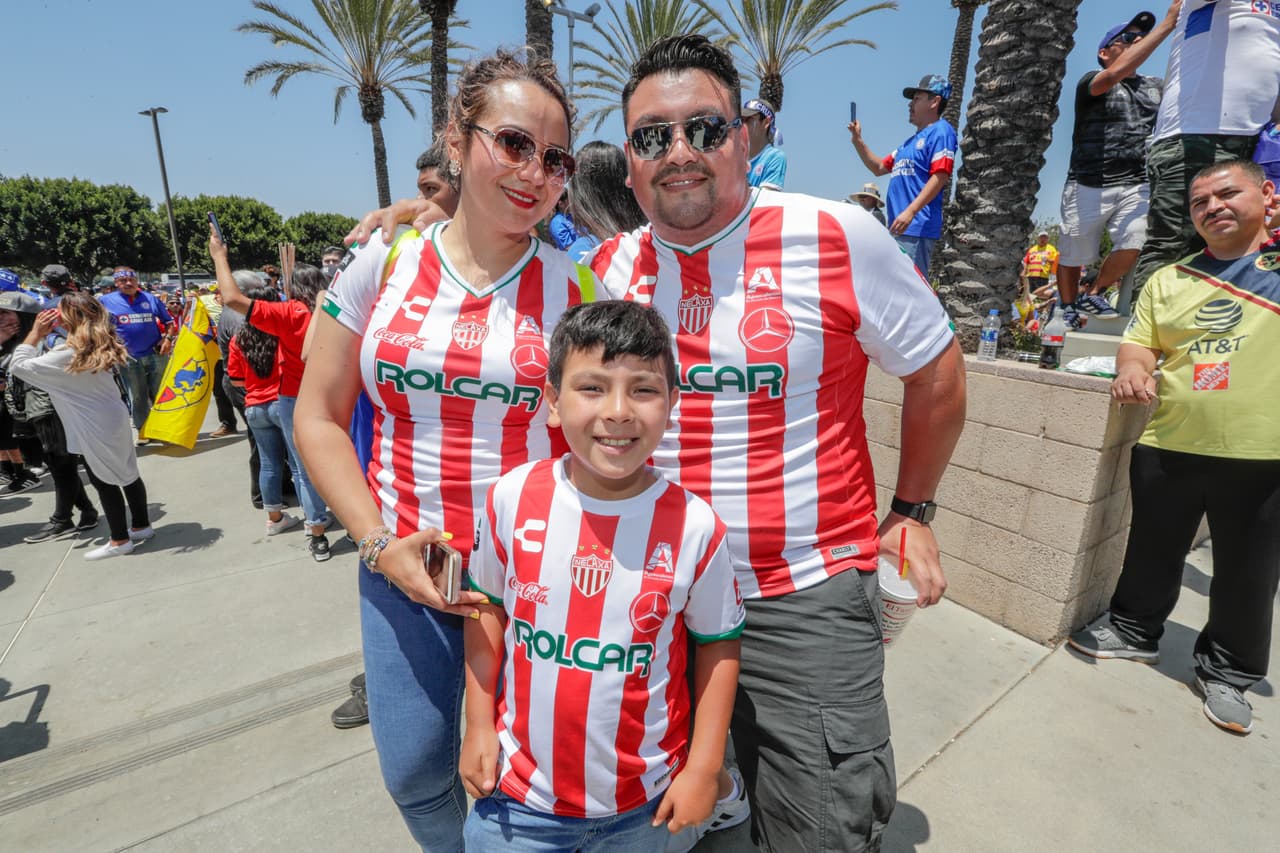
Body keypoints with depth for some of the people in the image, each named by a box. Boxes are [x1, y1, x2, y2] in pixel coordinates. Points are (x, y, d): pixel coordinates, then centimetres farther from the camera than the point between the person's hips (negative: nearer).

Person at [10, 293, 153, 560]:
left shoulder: (67, 354, -22)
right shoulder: (100, 345, 2)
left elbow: (18, 367, -13)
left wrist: (35, 334, -10)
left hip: (95, 427, -8)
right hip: (113, 417, 8)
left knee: (104, 481, 3)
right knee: (127, 474, 15)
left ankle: (120, 540, 14)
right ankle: (142, 525, 27)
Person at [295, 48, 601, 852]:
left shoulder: (576, 288, -6)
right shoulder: (382, 263, -2)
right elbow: (320, 418, 3)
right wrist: (379, 543, -7)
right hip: (402, 563, 2)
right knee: (415, 770, 16)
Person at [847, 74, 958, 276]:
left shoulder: (941, 131, -2)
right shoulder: (911, 140, 25)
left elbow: (940, 176, -14)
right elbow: (879, 168, 31)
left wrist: (910, 211, -24)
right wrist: (857, 141, 21)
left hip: (917, 227, -9)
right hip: (899, 227, 9)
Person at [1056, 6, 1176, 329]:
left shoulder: (1156, 86, 20)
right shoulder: (1091, 83, 3)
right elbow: (1115, 74, -18)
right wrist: (1168, 23, -17)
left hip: (1136, 187, 4)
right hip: (1089, 187, -4)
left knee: (1135, 246, -17)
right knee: (1073, 256, 3)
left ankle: (1093, 295, 6)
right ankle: (1068, 310, 23)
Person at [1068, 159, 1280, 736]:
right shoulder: (1168, 280, 11)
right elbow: (1140, 341, 7)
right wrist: (1133, 367, -13)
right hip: (1169, 446, 1)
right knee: (1153, 552, 14)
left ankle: (1227, 672, 30)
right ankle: (1135, 630, 35)